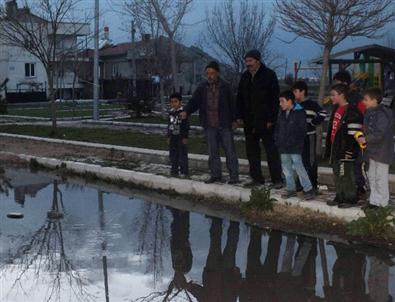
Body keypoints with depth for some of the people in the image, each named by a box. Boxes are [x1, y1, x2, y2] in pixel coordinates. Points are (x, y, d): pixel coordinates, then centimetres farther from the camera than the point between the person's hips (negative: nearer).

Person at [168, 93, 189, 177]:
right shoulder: (171, 113, 9)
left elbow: (186, 126, -12)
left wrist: (185, 137, -14)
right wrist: (169, 136, 15)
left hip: (181, 137, -7)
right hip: (173, 137, 7)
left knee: (183, 155, -2)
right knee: (173, 155, 12)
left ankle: (184, 172, 4)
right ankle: (174, 171, 21)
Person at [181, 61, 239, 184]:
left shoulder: (225, 86, -2)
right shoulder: (202, 87, 5)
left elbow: (231, 103, 2)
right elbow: (194, 101, 3)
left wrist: (234, 119, 1)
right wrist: (186, 111, -14)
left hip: (224, 124, -3)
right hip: (209, 125, 3)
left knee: (229, 150, -1)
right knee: (212, 151, 9)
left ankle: (234, 175, 4)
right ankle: (216, 175, 18)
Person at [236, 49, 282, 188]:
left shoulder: (269, 75, -6)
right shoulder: (245, 77, 13)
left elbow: (274, 98, -9)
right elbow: (240, 98, 18)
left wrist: (271, 119, -14)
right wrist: (240, 116, 9)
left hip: (265, 122, -6)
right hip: (249, 122, 6)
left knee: (271, 150, -4)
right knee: (251, 151, 8)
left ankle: (277, 179, -1)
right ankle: (257, 178, 15)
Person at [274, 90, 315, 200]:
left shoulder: (299, 113, -10)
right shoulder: (282, 114, 12)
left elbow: (301, 130, -14)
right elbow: (278, 128, 20)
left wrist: (291, 142, -17)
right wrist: (277, 140, 6)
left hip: (295, 147, -8)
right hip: (283, 148, 8)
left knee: (298, 167, -9)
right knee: (286, 168, 11)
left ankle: (308, 189, -2)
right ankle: (291, 189, 21)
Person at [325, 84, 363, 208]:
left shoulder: (351, 111, -16)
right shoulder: (336, 109, 14)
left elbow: (353, 133, -19)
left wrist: (349, 151, -20)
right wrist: (329, 148, 22)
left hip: (345, 149, -9)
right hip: (335, 148, 9)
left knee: (346, 175, -3)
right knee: (337, 174, 15)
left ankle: (350, 199, 7)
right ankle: (340, 197, 24)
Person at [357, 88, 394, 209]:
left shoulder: (382, 114, -21)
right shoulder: (370, 113, 9)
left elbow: (380, 134, -26)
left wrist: (365, 139, -19)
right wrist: (362, 134, 3)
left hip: (382, 152, -10)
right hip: (373, 151, 10)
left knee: (380, 178, 0)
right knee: (372, 176, 17)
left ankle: (381, 203, 9)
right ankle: (374, 200, 27)